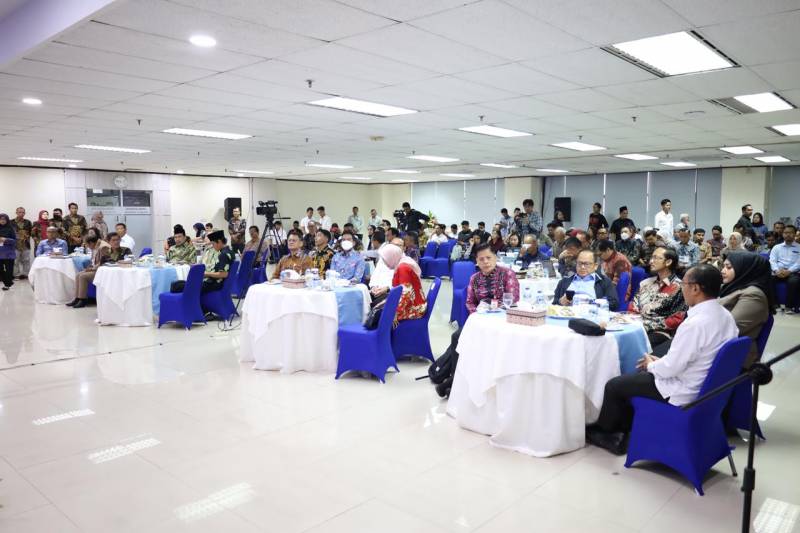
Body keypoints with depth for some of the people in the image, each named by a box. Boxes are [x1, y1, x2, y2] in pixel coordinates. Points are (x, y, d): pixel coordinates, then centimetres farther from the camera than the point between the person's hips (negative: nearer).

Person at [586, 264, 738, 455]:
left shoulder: (695, 323, -30)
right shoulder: (725, 315, -1)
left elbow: (671, 367, -24)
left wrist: (651, 365, -3)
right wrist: (660, 361, 8)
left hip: (684, 392, -9)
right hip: (705, 383, 9)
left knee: (614, 386, 5)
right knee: (631, 378, 23)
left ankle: (603, 432, 30)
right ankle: (621, 434, 28)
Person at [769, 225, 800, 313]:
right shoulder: (776, 247, 19)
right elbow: (772, 261, 6)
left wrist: (789, 271, -17)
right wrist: (777, 270, -14)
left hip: (793, 272, -2)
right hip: (778, 272, 2)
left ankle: (789, 306, -19)